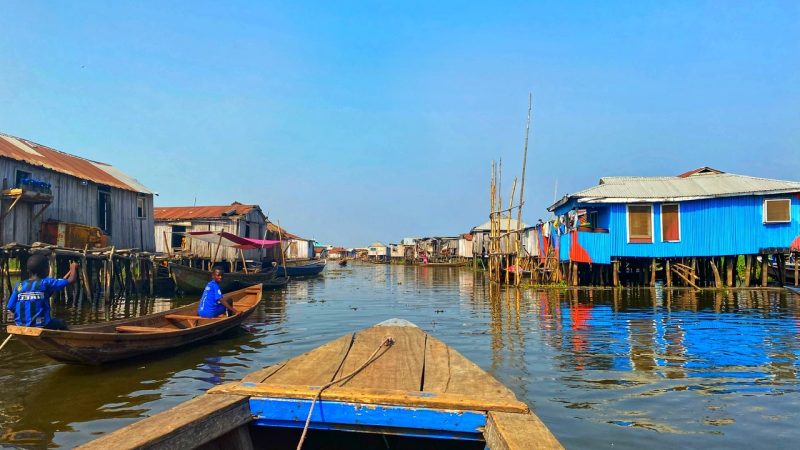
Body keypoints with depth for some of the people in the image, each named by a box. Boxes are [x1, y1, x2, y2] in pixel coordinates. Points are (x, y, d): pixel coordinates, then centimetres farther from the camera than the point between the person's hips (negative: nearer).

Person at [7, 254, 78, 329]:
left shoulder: (19, 286, 2)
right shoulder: (46, 283, -9)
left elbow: (11, 307, 2)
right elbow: (71, 280, -7)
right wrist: (73, 268, 12)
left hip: (21, 327, 4)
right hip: (41, 326, -4)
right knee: (61, 324, 24)